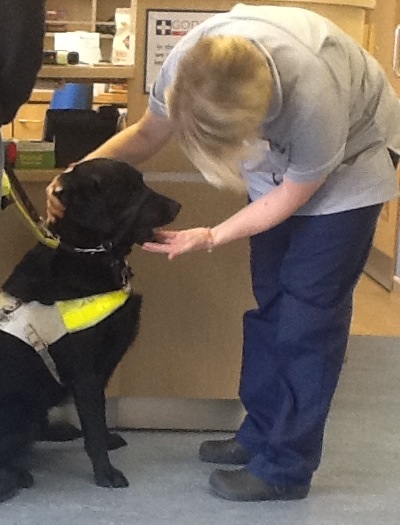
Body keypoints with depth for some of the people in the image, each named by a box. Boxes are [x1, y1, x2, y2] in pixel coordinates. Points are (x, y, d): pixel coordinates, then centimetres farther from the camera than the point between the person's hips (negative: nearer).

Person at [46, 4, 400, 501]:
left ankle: (286, 468, 2)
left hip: (347, 159, -5)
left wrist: (212, 237, -20)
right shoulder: (191, 61, -28)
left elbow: (295, 194, -23)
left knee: (309, 313, -7)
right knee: (267, 299, 8)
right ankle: (262, 433, 22)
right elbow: (146, 134, -9)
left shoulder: (314, 99, -43)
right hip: (281, 162, 5)